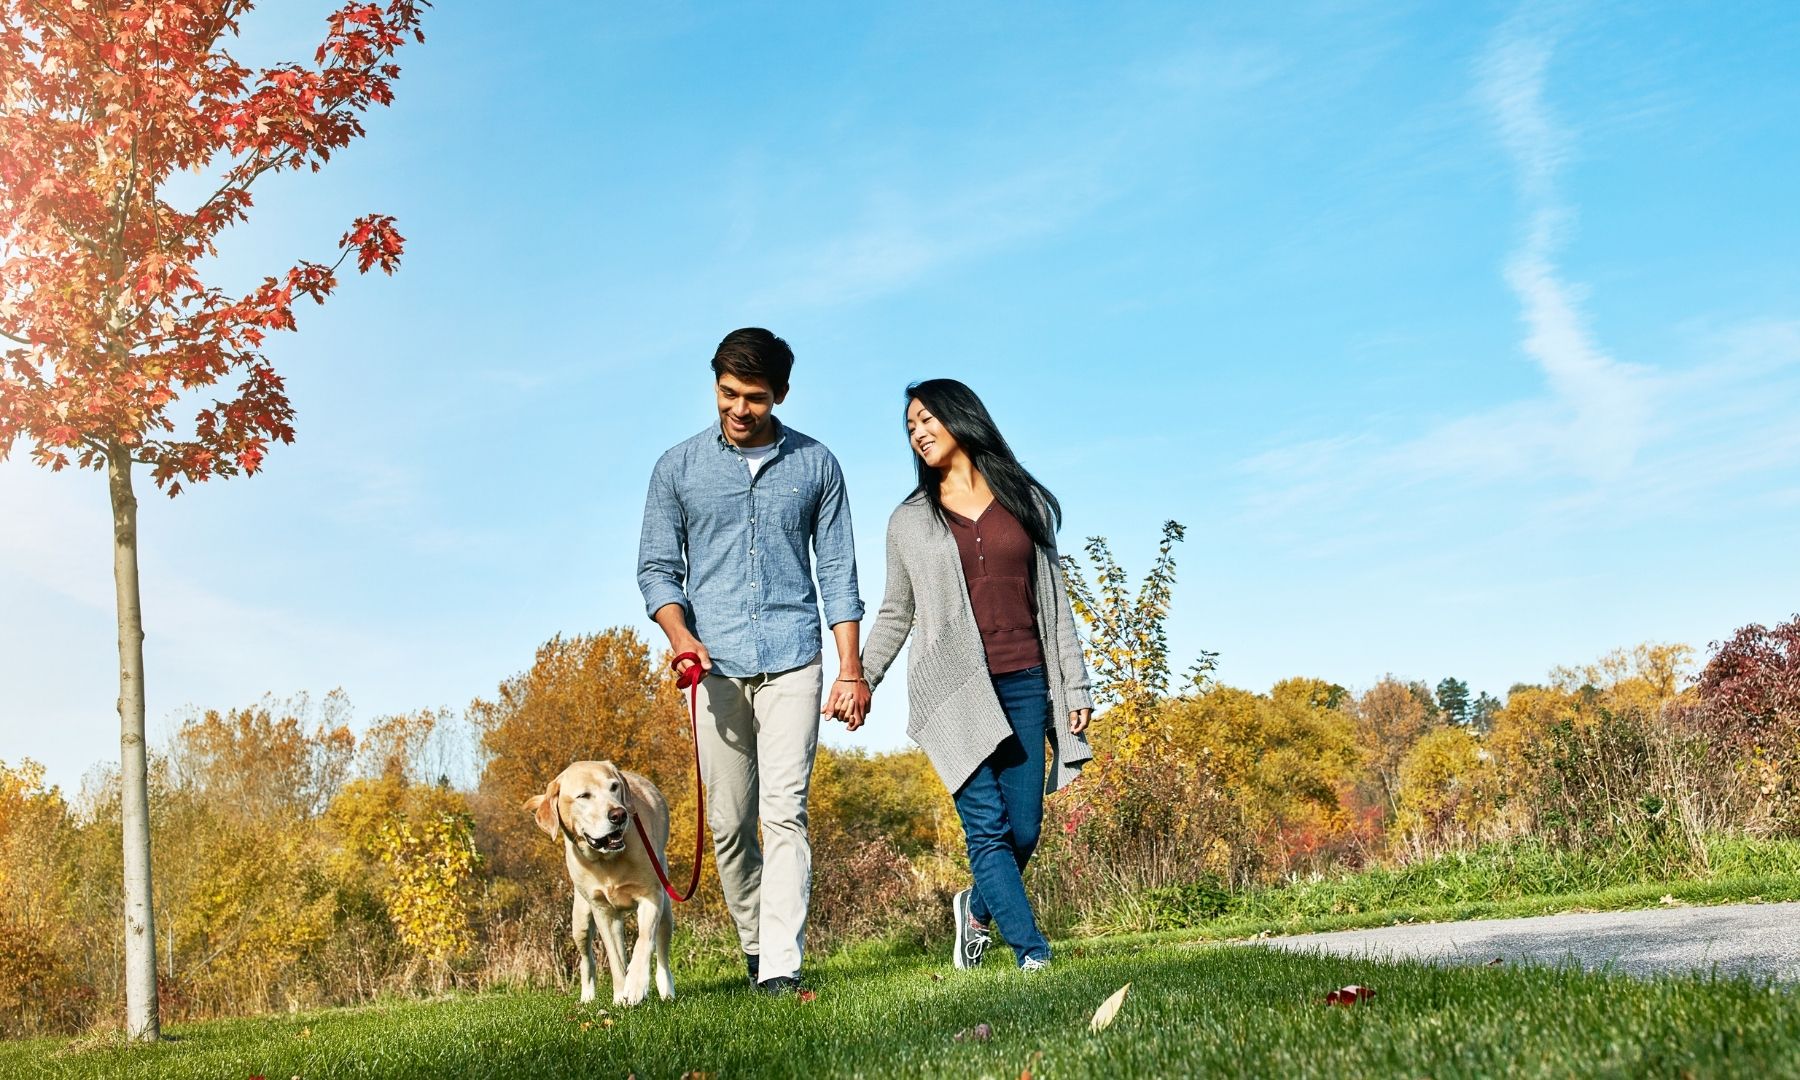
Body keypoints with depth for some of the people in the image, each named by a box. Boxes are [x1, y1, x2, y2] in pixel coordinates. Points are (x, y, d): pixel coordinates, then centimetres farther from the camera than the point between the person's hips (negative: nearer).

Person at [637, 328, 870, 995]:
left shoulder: (815, 465, 7)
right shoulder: (678, 468, 7)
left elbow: (837, 573, 7)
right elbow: (656, 568, 7)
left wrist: (851, 672, 1)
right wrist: (679, 634, -13)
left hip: (791, 662, -1)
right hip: (715, 666, 1)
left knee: (785, 813, -11)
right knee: (728, 823, 5)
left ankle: (781, 967, -12)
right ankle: (754, 945, 23)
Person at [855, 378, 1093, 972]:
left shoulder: (1026, 501, 13)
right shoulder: (909, 521, 12)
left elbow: (1053, 601, 12)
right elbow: (895, 614, 15)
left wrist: (1075, 686, 7)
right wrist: (860, 679, 2)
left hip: (1024, 684, 1)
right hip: (951, 688, -1)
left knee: (1023, 830, 0)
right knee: (987, 825, -13)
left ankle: (979, 909, 28)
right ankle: (1033, 952, -9)